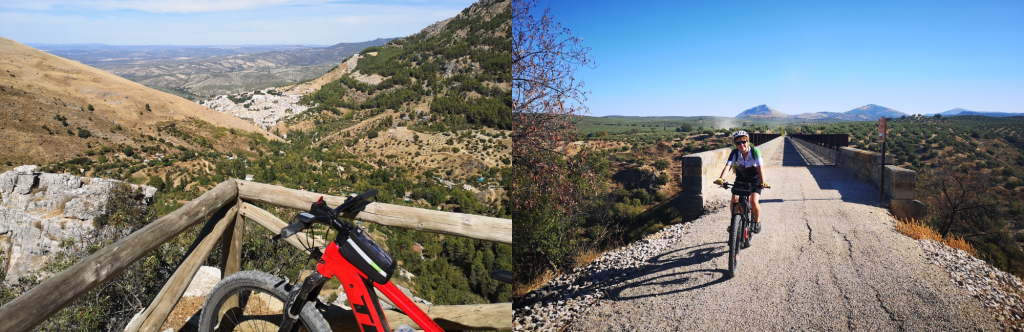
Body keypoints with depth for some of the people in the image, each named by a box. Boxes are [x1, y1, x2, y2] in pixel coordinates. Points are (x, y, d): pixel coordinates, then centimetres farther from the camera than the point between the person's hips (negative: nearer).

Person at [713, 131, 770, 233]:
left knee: (754, 201, -18)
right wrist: (721, 178, -48)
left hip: (755, 179, -3)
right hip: (741, 178, 3)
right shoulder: (735, 152, -19)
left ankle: (757, 221, 10)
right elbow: (728, 165, -31)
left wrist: (763, 182, -50)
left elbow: (760, 167, -35)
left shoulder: (754, 151, -26)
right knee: (734, 199, -15)